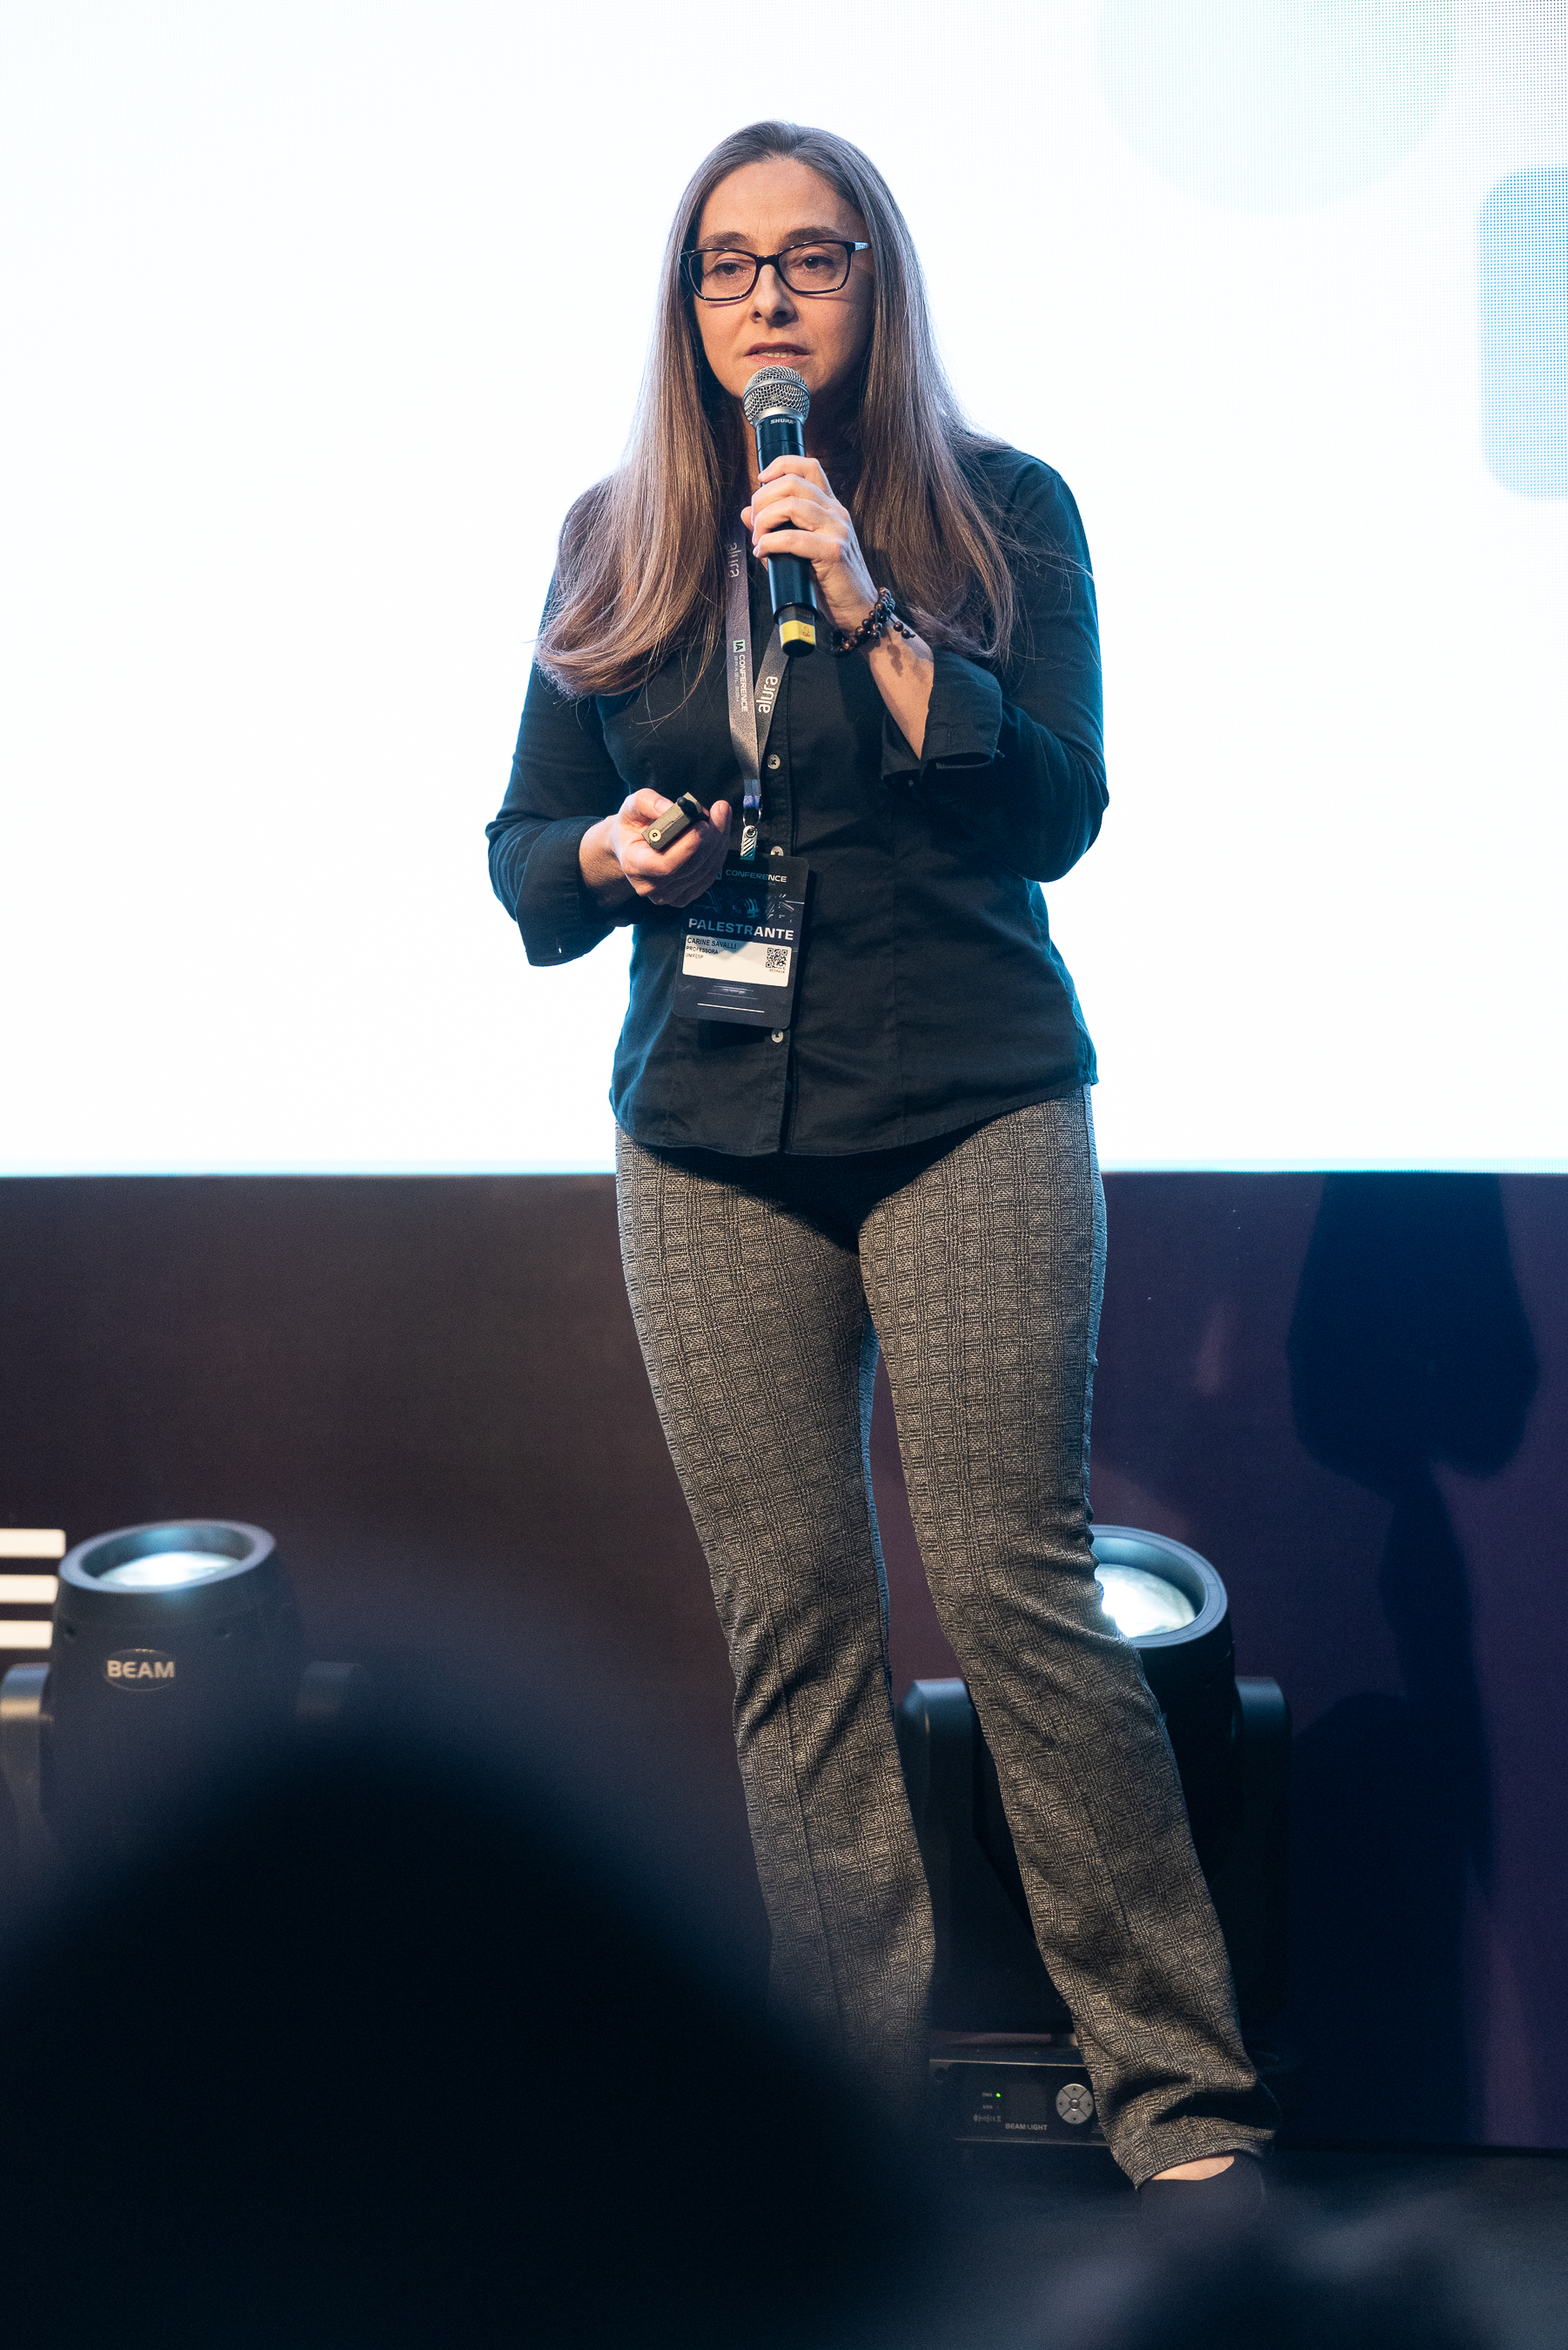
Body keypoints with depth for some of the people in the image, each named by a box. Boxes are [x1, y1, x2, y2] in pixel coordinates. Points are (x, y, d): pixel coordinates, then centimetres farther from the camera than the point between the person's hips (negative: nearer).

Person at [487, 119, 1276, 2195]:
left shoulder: (1003, 511, 4)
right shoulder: (619, 540, 13)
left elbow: (1055, 813, -6)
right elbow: (521, 849, 17)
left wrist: (866, 606, -14)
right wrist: (608, 860, -6)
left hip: (973, 1108, -3)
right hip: (710, 1133, 3)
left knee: (1016, 1585, -8)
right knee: (792, 1624, 2)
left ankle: (1182, 2087, 3)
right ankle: (860, 2114, 11)